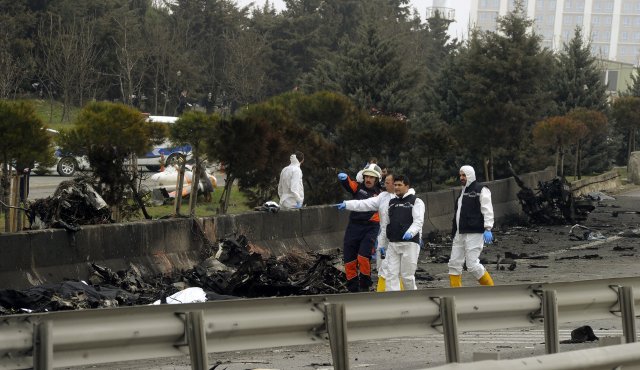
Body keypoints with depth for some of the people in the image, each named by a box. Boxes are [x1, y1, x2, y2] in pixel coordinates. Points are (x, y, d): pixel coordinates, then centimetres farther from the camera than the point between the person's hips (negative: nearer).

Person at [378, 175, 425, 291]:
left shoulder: (416, 201, 3)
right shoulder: (391, 202, 19)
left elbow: (418, 221, -11)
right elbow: (385, 224, 22)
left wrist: (410, 232, -30)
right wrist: (382, 244, 19)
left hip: (410, 243, -5)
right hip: (393, 243, 5)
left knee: (407, 275, -3)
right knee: (391, 274, -4)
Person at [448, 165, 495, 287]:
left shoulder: (481, 190, -4)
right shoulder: (463, 191, 21)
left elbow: (487, 210, -13)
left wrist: (488, 229, -23)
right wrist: (454, 232, 26)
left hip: (474, 234, -9)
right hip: (460, 234, 9)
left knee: (472, 265, -13)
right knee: (454, 263, 3)